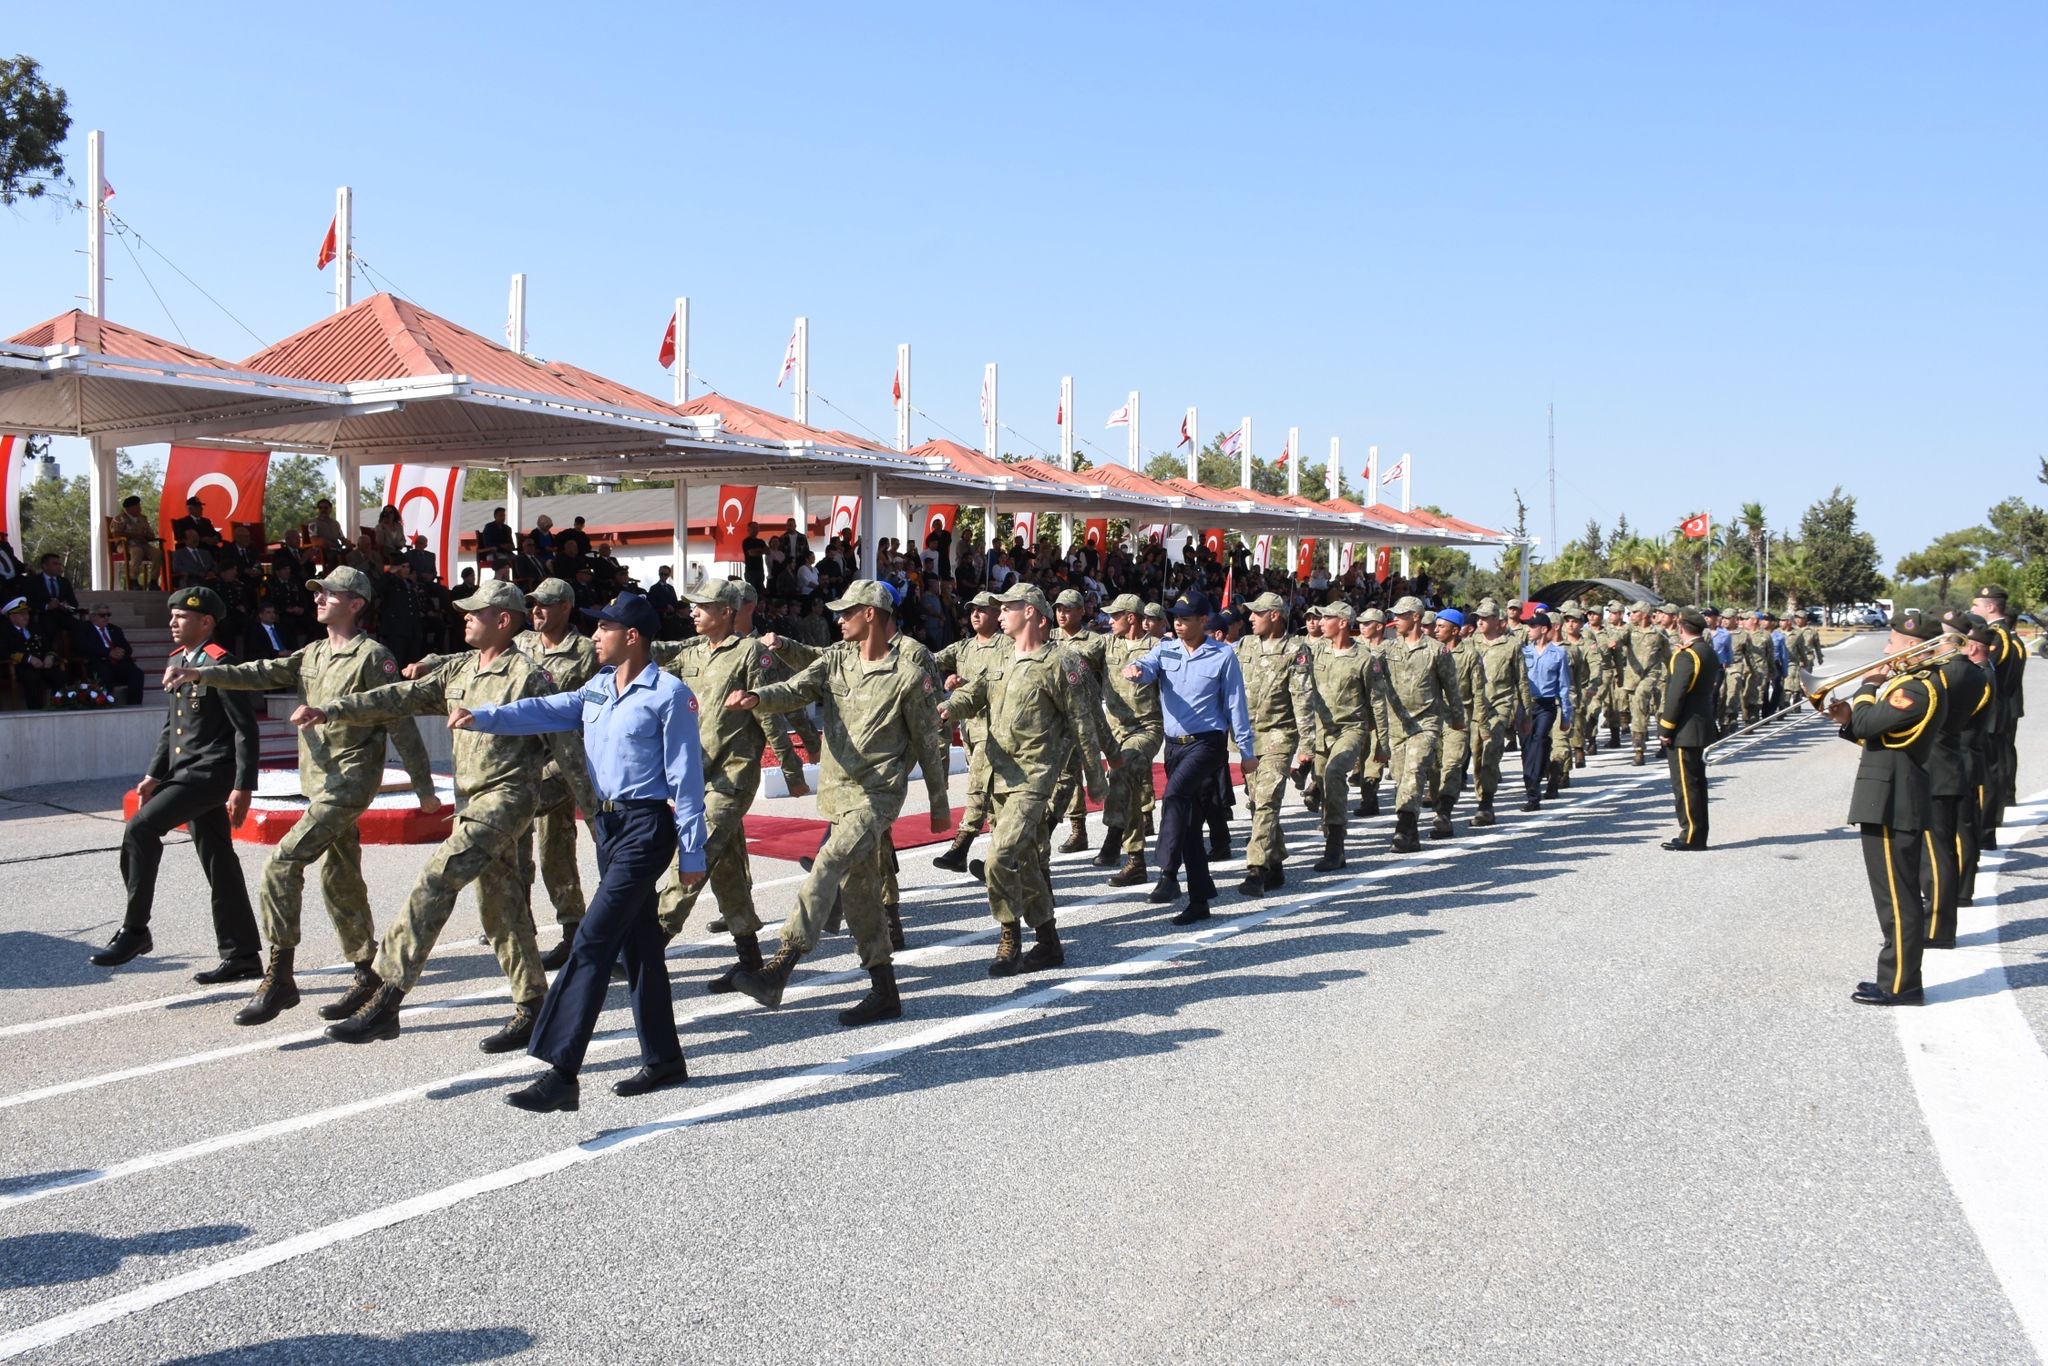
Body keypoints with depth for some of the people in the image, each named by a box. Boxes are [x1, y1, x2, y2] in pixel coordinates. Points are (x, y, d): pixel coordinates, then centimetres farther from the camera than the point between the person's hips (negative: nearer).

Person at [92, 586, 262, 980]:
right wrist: (154, 774, 16)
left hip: (212, 772, -9)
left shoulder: (220, 664, -13)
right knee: (219, 866, 10)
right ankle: (242, 957, 16)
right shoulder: (177, 661, 14)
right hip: (187, 773, 9)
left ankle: (134, 929, -11)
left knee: (141, 829, -20)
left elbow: (245, 729, -16)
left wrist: (243, 788, -19)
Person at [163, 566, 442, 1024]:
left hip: (351, 783, -9)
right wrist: (200, 673, -12)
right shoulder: (312, 655, 15)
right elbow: (260, 674, 4)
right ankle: (369, 975, 23)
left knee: (282, 864, -17)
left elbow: (401, 723, -10)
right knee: (338, 879, 13)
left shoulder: (372, 657, -10)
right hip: (319, 783, 9)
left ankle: (279, 979, -13)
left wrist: (424, 787, -8)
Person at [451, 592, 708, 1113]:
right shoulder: (597, 688, 12)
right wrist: (481, 717, -13)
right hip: (607, 821, 8)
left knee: (593, 941, -13)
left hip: (647, 826, -8)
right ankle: (664, 1059, 25)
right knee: (638, 942, 14)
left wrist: (692, 852, -12)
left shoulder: (669, 694, -12)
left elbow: (686, 776, -12)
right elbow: (544, 711, 3)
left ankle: (561, 1073, -14)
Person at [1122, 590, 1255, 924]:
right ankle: (1199, 900, 19)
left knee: (1174, 796, -30)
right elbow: (1149, 667, -13)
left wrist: (1247, 751, 1)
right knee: (1188, 824, 10)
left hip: (1206, 743, -5)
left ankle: (1168, 875, -30)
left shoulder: (1223, 655, -3)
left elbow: (1236, 705, -1)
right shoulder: (1166, 649, 8)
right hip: (1174, 744, 5)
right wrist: (1135, 668, -38)